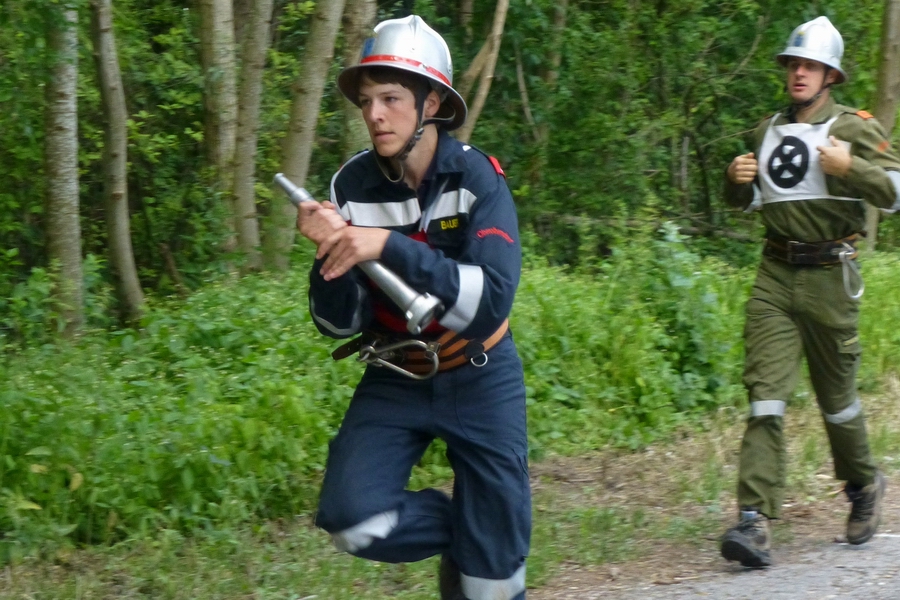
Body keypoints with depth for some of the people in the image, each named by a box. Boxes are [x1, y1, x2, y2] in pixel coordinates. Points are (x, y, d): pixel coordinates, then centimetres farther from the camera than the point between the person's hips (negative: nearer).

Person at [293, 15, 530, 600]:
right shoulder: (353, 185, -11)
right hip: (395, 380, 2)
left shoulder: (476, 178, -18)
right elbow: (339, 323, -8)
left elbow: (491, 301, -31)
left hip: (479, 379, -2)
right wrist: (330, 253, -28)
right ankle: (460, 534, 8)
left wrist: (388, 246, -38)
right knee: (354, 521, -19)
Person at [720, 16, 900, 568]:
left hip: (829, 278, -3)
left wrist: (850, 168, -24)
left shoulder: (855, 128, -1)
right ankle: (756, 521, -17)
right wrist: (736, 180, 3)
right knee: (766, 396, -10)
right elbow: (745, 200, 26)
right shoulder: (769, 130, 14)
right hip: (775, 275, 3)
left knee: (837, 397, 9)